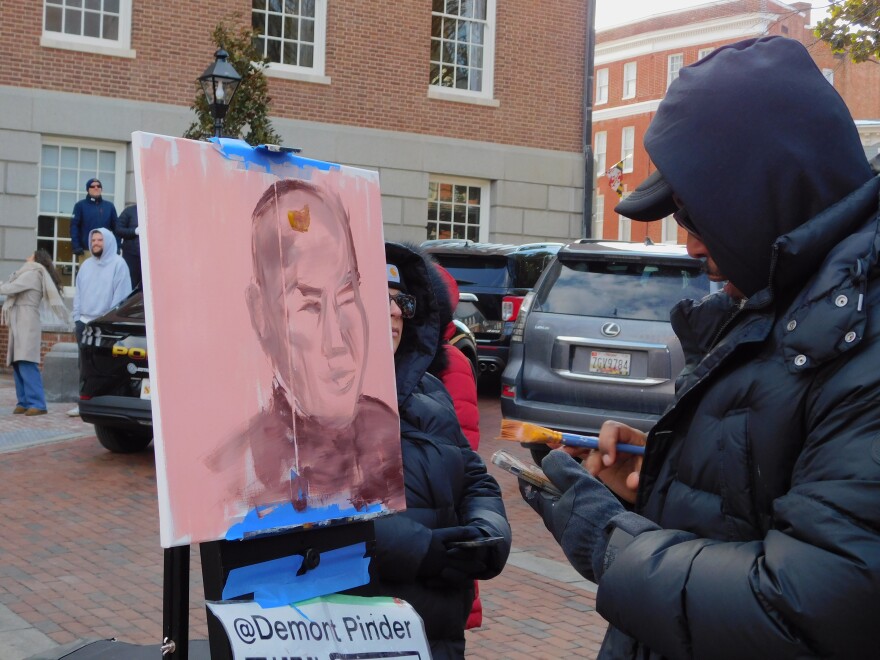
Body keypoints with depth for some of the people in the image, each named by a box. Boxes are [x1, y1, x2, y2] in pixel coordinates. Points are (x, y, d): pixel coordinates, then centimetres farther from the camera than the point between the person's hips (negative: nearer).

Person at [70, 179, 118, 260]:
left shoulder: (109, 206, 11)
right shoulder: (80, 205, 4)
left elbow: (115, 227, 10)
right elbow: (74, 226, -1)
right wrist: (76, 246, -11)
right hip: (86, 250, -2)